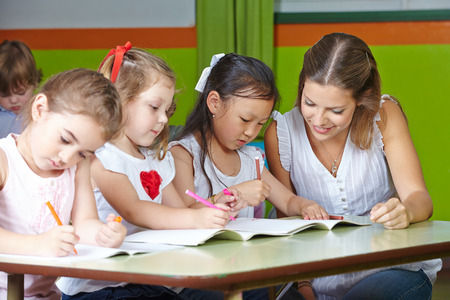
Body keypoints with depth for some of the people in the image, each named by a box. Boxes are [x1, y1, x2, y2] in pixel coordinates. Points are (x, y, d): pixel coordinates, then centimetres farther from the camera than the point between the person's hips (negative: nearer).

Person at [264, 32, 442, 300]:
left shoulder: (384, 115, -7)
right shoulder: (280, 134, -4)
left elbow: (419, 198, -12)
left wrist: (405, 211, -37)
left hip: (393, 267, -1)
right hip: (322, 278, 1)